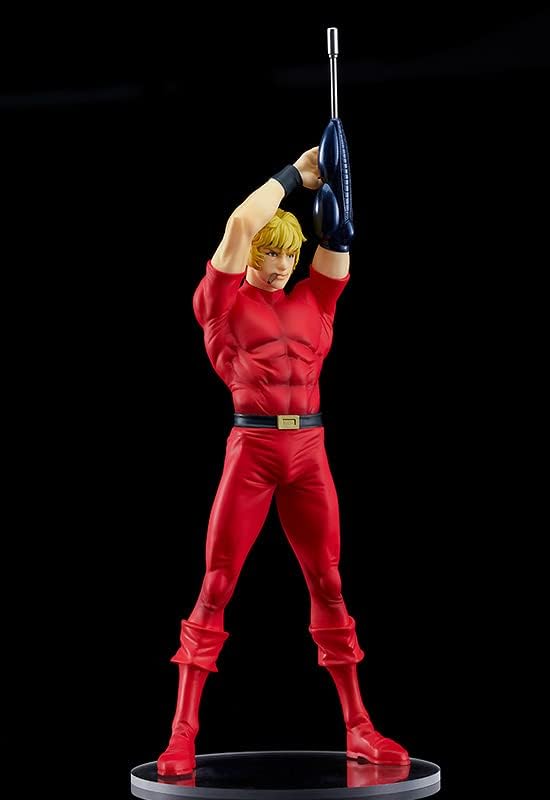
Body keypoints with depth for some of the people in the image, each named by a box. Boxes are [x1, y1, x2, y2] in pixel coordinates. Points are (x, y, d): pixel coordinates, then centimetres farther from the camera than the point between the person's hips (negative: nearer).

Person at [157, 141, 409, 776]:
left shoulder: (313, 302, 14)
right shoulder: (226, 303, 2)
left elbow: (338, 236, 10)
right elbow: (240, 224, -7)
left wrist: (332, 175, 4)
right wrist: (297, 174, 2)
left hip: (309, 451, 4)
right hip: (253, 447, -4)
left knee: (328, 584, 8)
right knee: (217, 585, -4)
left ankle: (358, 728, 13)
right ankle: (183, 732, -4)